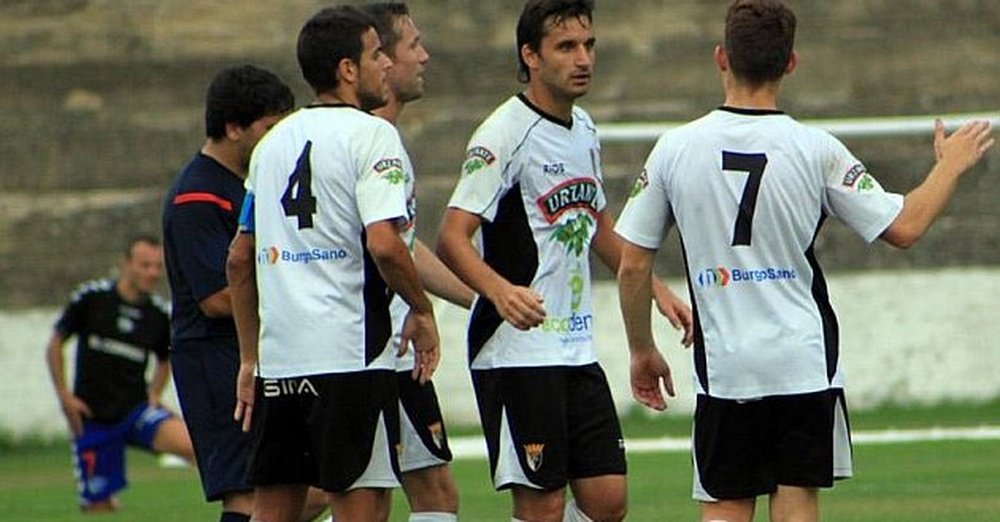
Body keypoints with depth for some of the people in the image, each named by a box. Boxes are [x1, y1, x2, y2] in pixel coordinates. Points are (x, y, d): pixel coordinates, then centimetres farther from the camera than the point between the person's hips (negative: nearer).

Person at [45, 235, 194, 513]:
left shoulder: (159, 315, 3)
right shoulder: (90, 298, -4)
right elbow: (55, 344, 5)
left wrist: (153, 395, 5)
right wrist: (64, 395, -2)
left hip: (136, 409, 1)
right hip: (92, 419, -1)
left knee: (189, 443, -27)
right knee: (98, 505, -1)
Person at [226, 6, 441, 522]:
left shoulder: (275, 140, 17)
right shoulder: (370, 135, -6)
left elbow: (239, 258, 19)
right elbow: (384, 243, -18)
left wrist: (249, 359, 23)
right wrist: (421, 310, -2)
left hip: (276, 358, 7)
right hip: (349, 354, -7)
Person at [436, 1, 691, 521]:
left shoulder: (584, 130, 13)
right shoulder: (505, 134, -13)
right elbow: (452, 236, -20)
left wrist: (657, 289, 27)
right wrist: (500, 291, -37)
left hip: (578, 350, 8)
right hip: (517, 351, -8)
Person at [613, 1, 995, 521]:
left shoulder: (675, 148, -3)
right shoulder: (814, 149, -8)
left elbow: (632, 265, 1)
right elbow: (904, 227, -2)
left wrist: (642, 352, 15)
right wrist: (950, 165, 16)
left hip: (723, 366, 1)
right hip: (804, 361, -1)